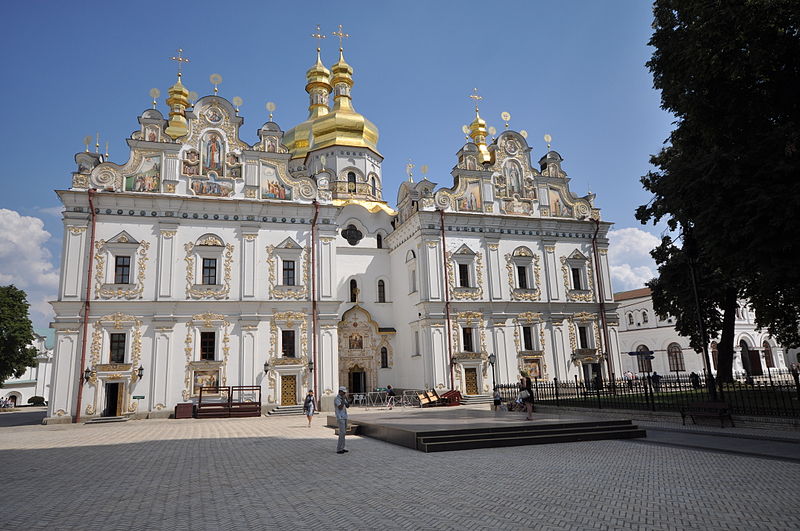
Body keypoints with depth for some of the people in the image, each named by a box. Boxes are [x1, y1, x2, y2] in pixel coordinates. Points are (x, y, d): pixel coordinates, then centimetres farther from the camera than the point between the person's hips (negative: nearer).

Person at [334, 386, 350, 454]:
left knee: (343, 433, 10)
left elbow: (347, 406, 9)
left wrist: (347, 398, -4)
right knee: (342, 433, -12)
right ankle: (339, 449, -8)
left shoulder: (343, 398, 14)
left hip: (344, 417, 9)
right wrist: (343, 399, -20)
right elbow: (340, 407, -24)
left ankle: (342, 448, 15)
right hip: (340, 418, -9)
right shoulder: (336, 399, -14)